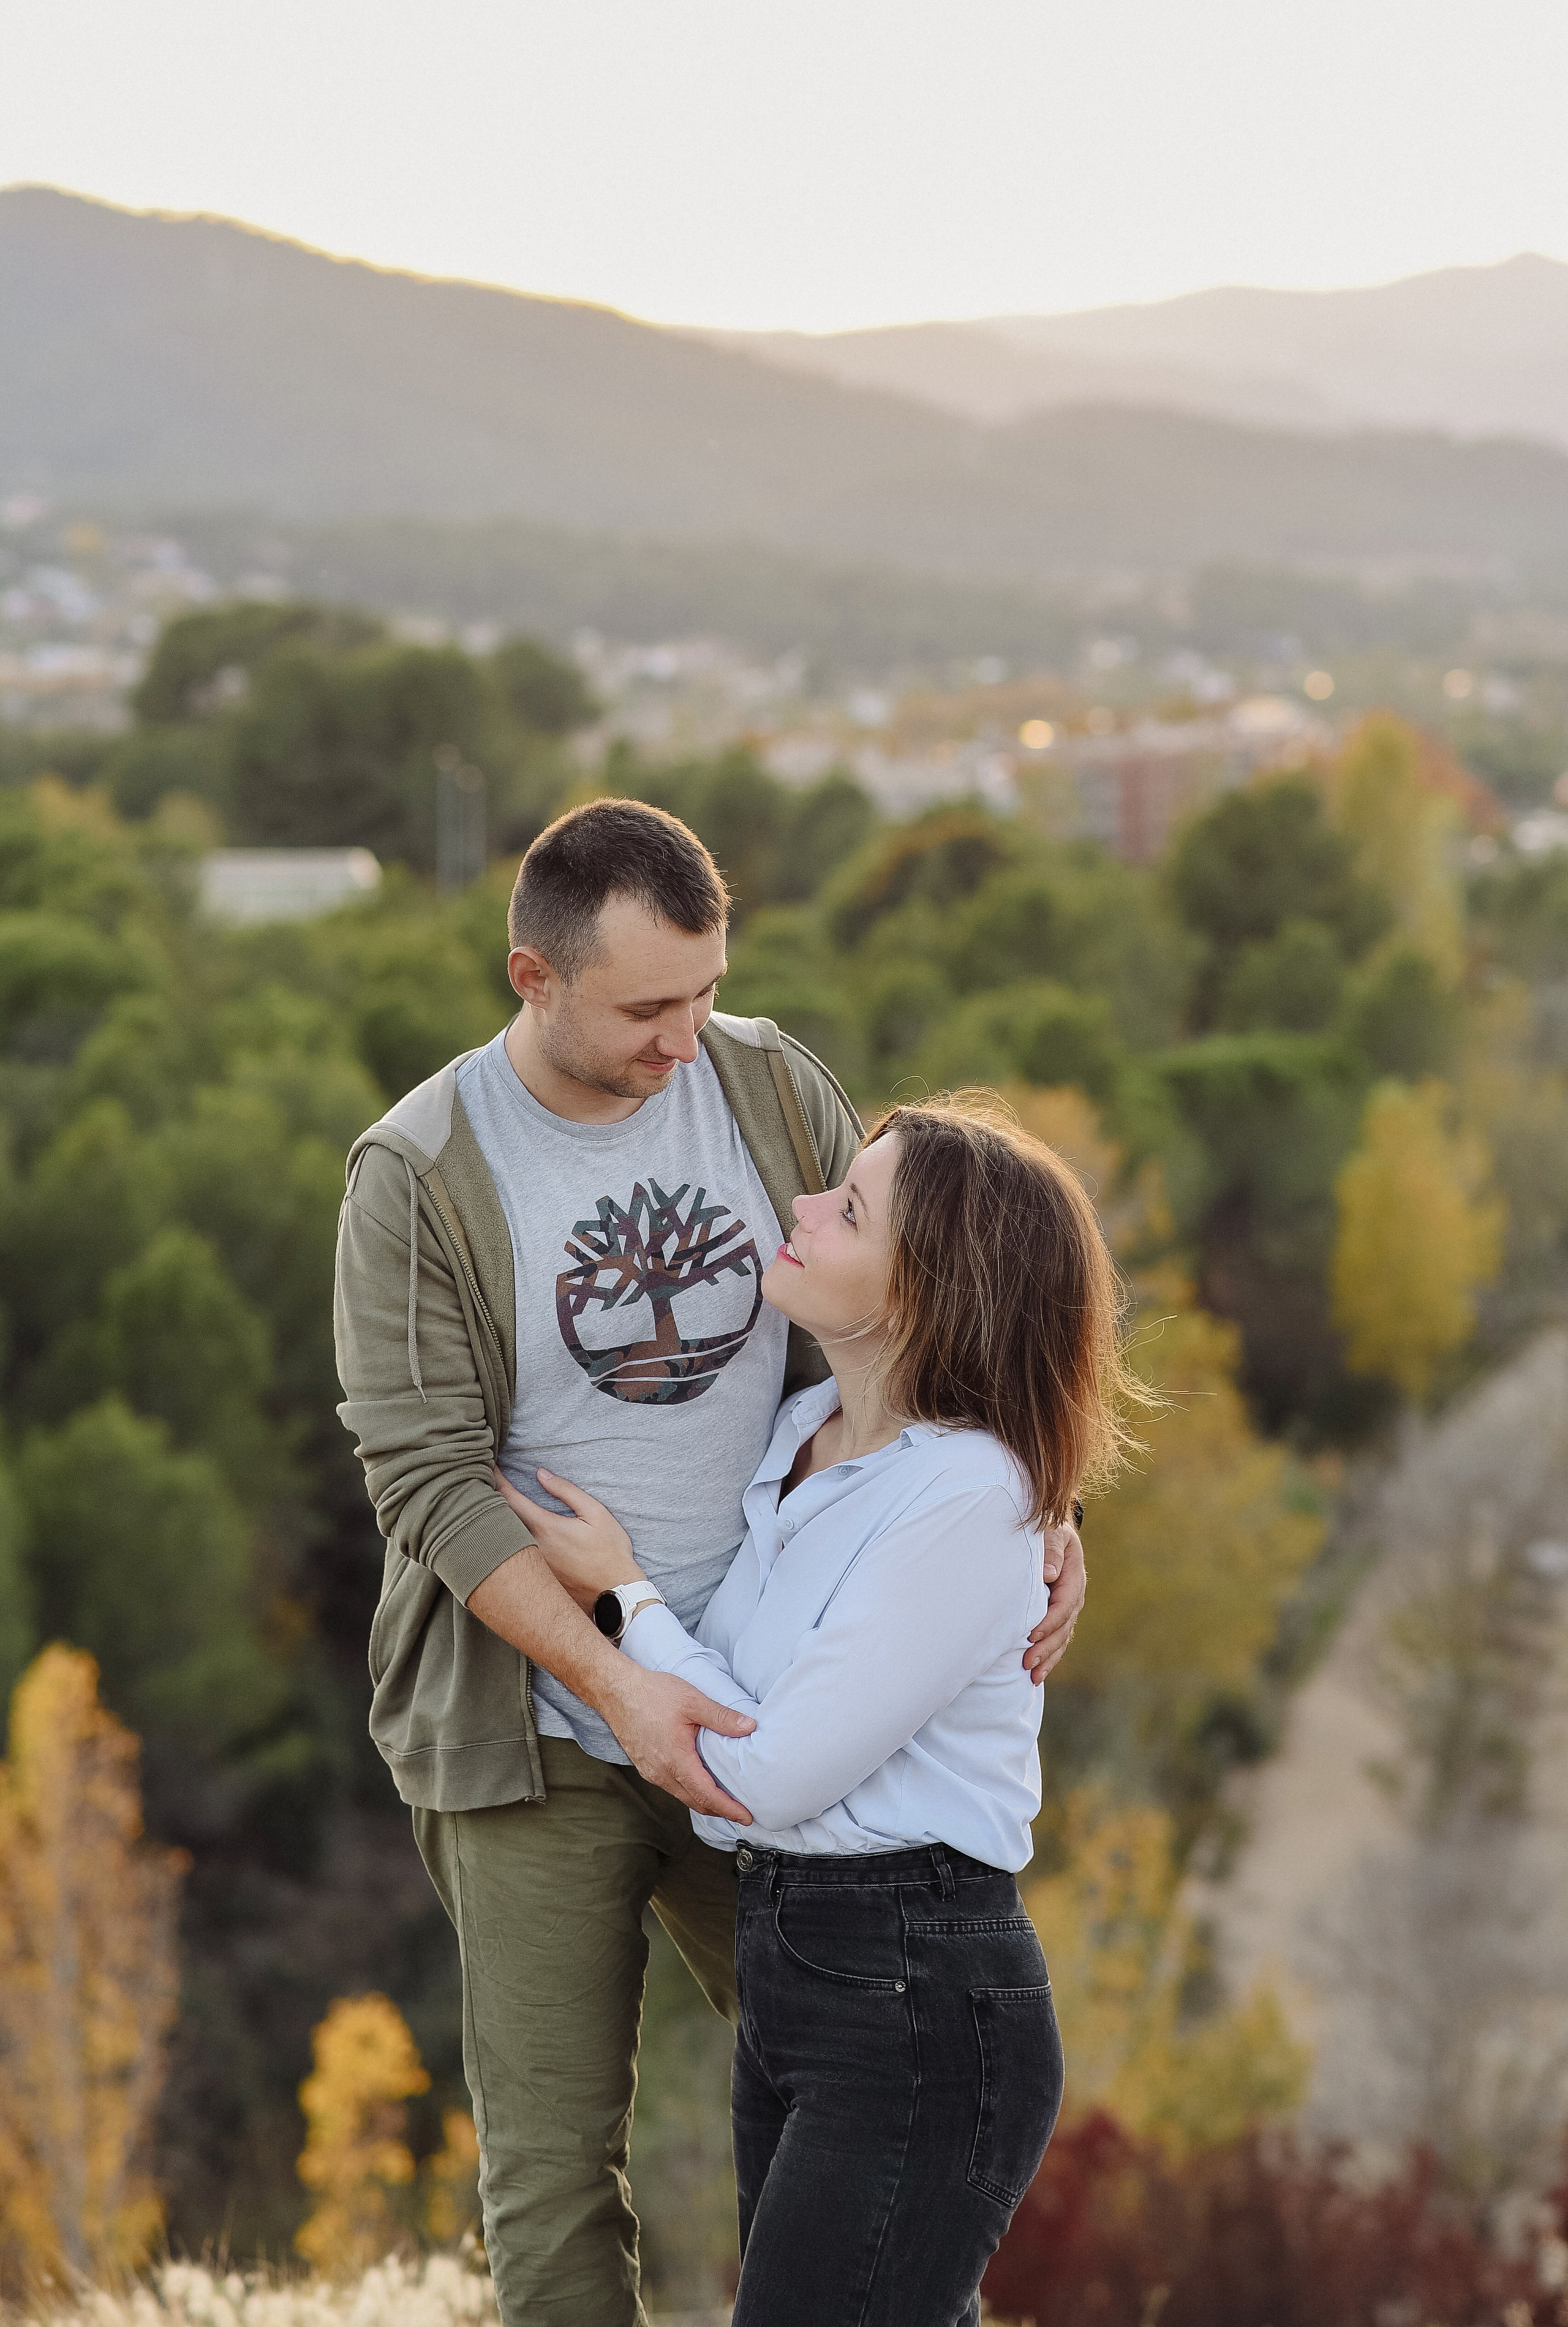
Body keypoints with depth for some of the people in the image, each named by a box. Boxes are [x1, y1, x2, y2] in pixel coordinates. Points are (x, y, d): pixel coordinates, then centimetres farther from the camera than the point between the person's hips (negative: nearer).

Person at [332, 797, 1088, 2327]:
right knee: (552, 2162, 3)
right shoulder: (418, 1176, -11)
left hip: (762, 1709, 3)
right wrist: (620, 1686, -24)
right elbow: (428, 1481, -15)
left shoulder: (770, 1086, -1)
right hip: (539, 1740, -3)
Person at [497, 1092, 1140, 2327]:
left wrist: (625, 1594, -5)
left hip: (920, 2005, -9)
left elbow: (772, 1772, -18)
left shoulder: (969, 1500, -20)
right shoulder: (803, 1433, 6)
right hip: (790, 1968, 9)